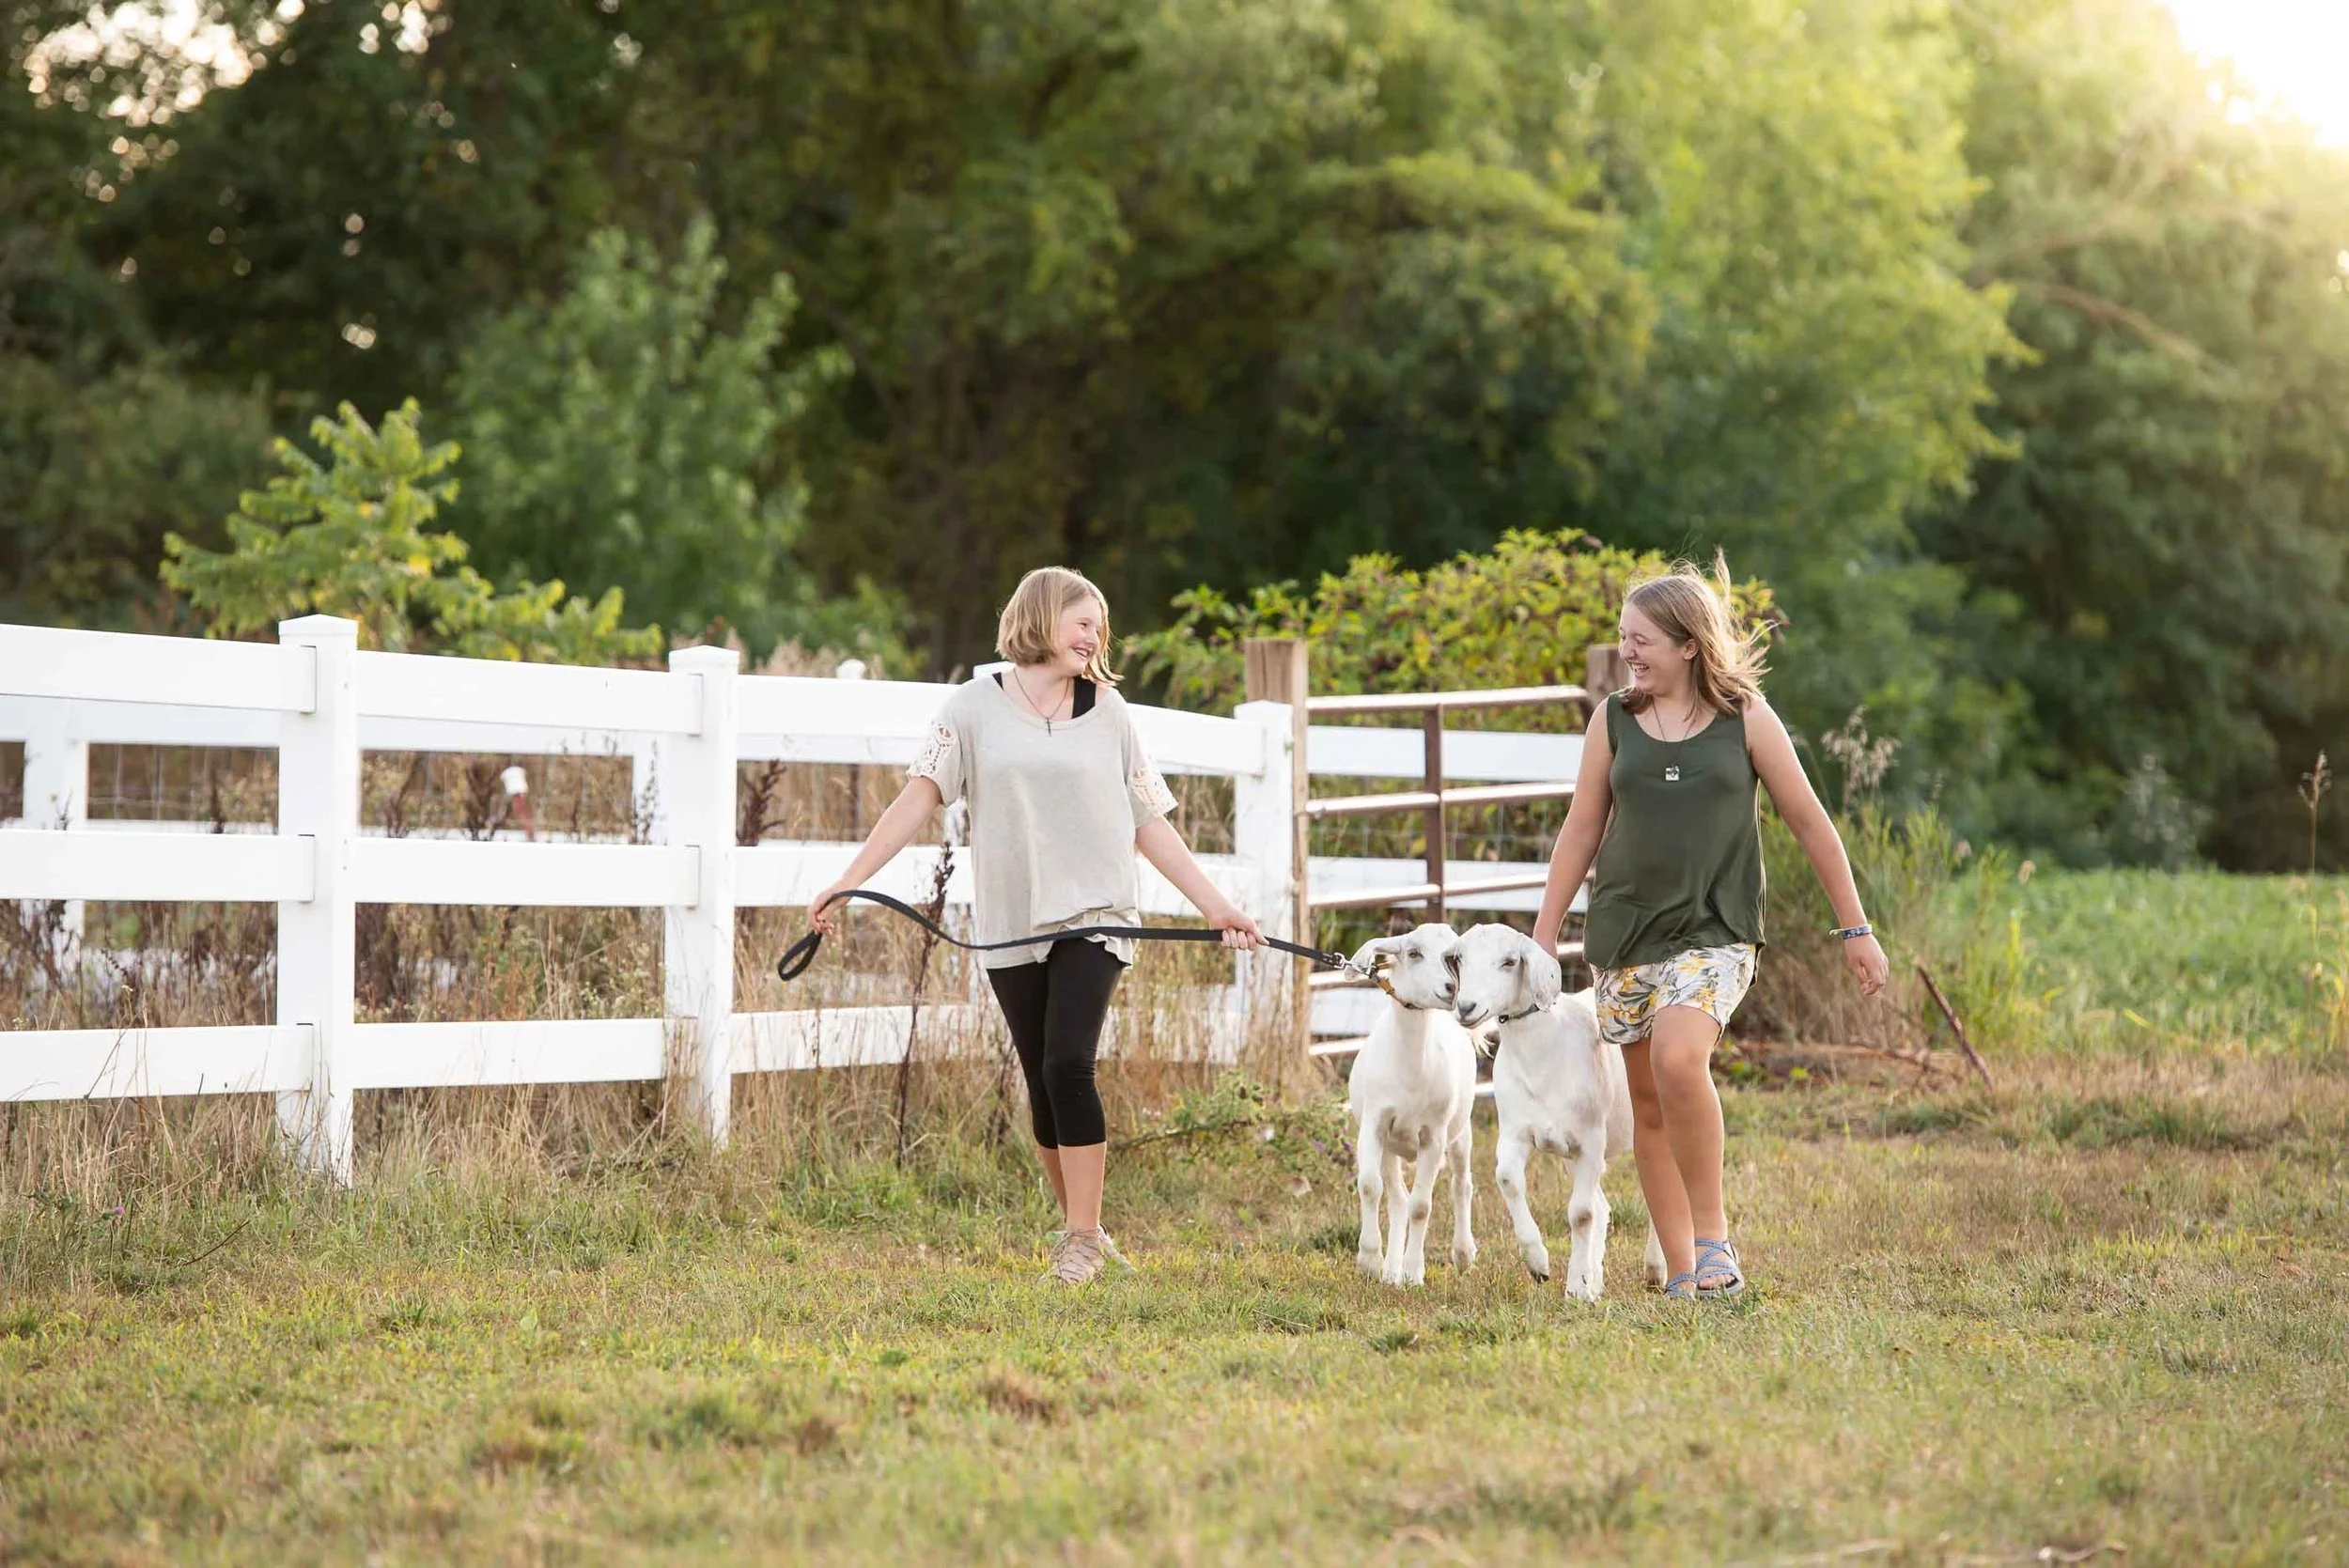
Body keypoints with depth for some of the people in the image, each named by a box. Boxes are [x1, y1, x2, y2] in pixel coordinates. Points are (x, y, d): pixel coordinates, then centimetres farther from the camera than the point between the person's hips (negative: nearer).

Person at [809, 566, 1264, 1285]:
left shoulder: (1107, 711, 9)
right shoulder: (976, 708, 5)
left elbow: (1150, 824, 11)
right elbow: (918, 797, -2)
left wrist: (1216, 906, 5)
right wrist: (846, 883, -11)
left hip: (1092, 919, -1)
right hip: (1010, 926, 1)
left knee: (1068, 1064, -17)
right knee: (1043, 1086, 4)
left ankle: (1081, 1237, -10)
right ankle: (1083, 1232, 19)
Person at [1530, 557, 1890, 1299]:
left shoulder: (1745, 719, -1)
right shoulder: (1614, 720, 6)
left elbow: (1810, 823, 4)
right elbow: (1581, 830, 11)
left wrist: (1855, 929, 4)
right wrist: (1542, 938, 10)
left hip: (1713, 930, -4)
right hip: (1624, 930, 4)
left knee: (1678, 1058, -27)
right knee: (1649, 1101, 4)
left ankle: (1713, 1233, -13)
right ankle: (1682, 1272, 12)